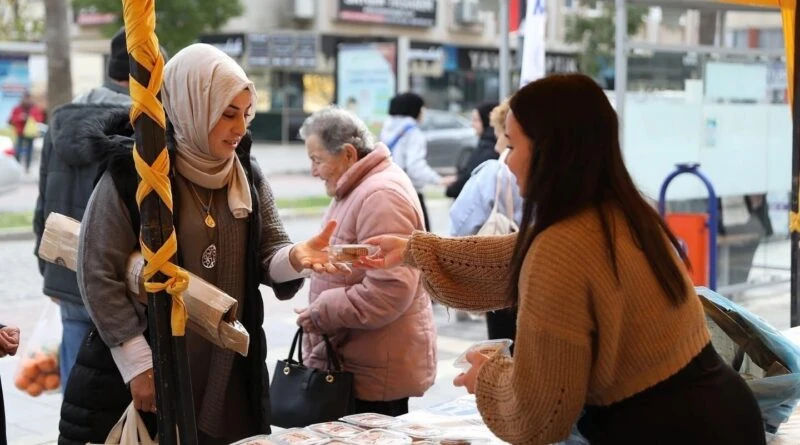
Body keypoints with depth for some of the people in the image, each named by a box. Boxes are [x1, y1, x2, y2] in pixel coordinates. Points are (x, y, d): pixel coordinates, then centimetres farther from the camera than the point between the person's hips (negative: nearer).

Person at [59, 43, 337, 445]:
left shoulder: (248, 178, 7)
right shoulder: (131, 174, -11)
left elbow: (268, 256, 3)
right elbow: (97, 273, -12)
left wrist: (295, 257, -21)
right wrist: (139, 363, -14)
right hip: (142, 374, -5)